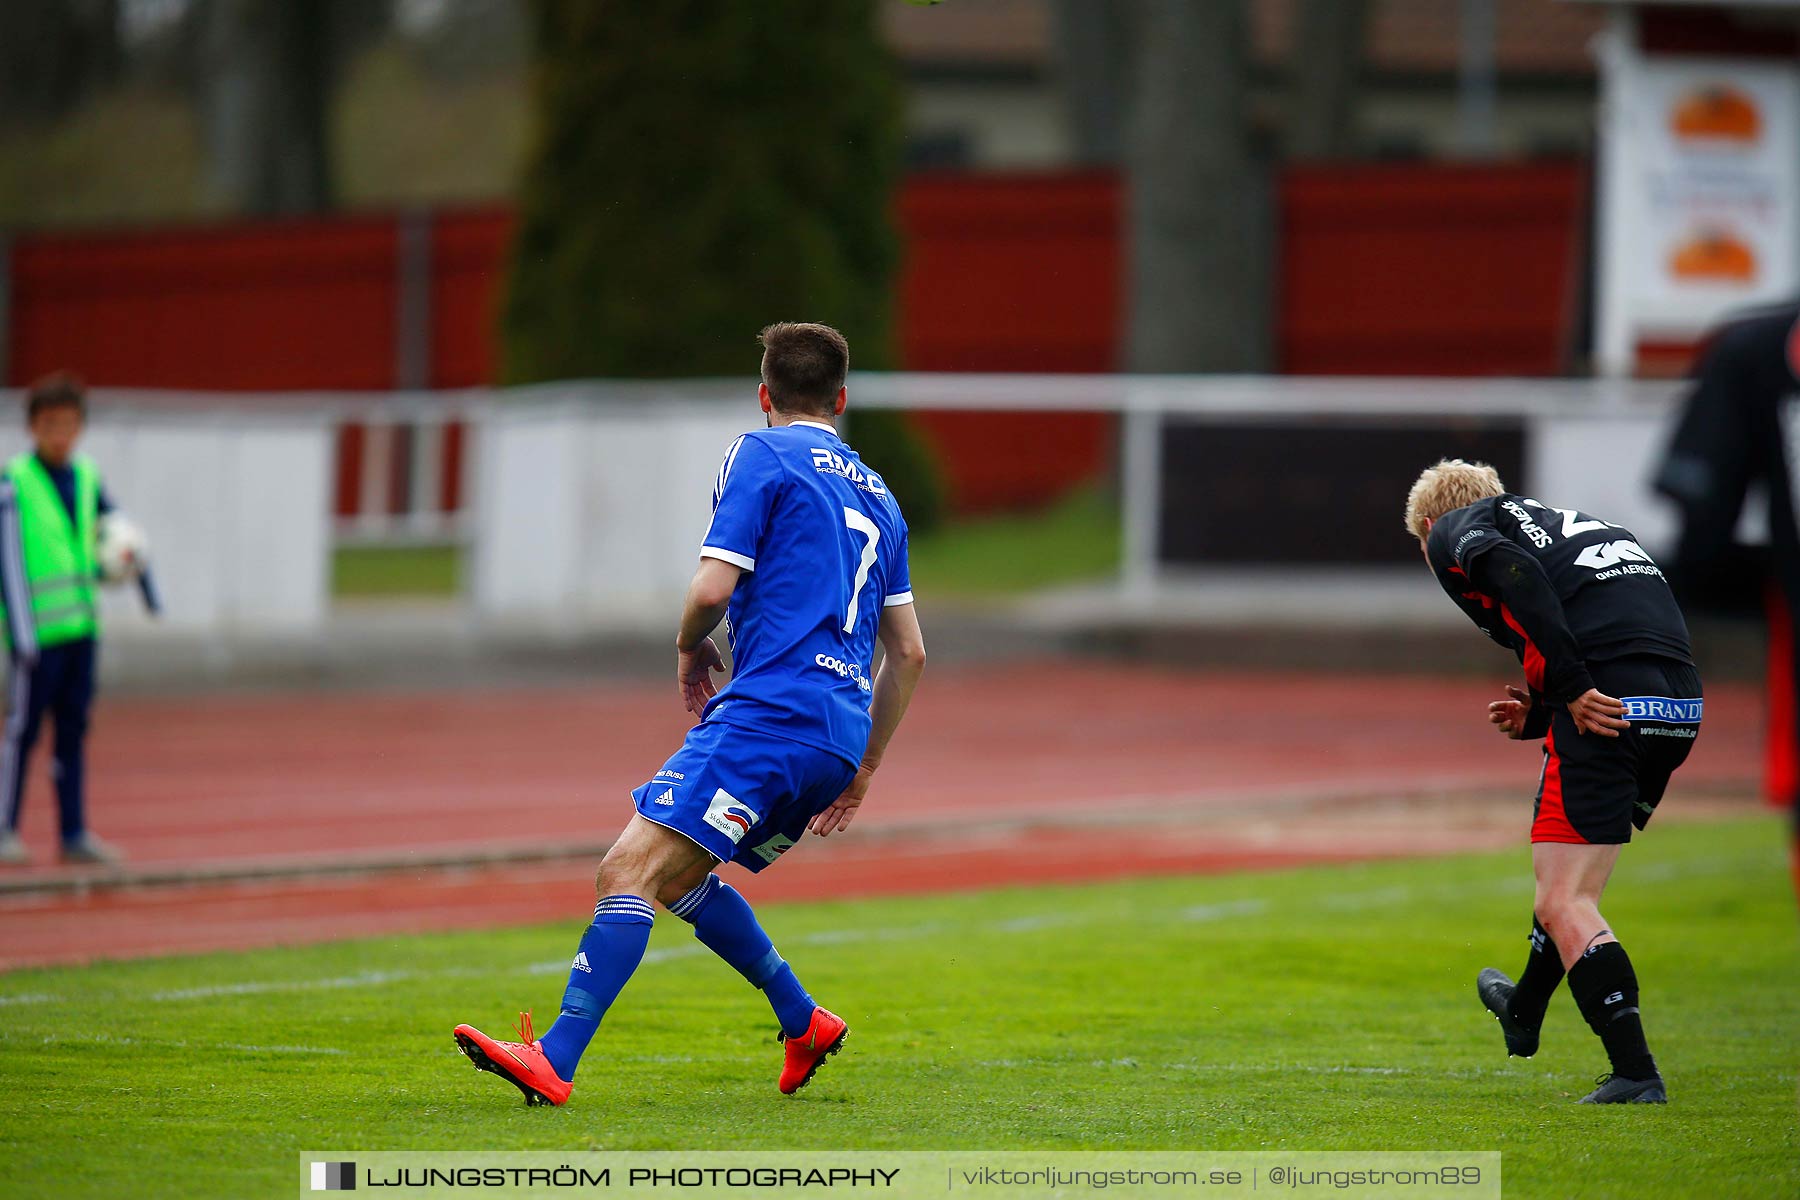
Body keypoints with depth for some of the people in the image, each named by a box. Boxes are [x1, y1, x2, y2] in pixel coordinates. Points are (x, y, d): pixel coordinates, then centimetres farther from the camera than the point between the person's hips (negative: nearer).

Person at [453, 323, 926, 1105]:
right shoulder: (875, 493, 24)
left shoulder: (762, 456, 2)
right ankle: (803, 1022, 21)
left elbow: (713, 589, -9)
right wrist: (863, 771, 30)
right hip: (838, 741, 8)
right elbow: (908, 653, 24)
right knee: (674, 875, 22)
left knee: (629, 871, -15)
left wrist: (690, 646, 13)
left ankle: (554, 1061, -28)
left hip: (768, 712, -8)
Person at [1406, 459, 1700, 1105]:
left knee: (1563, 905, -3)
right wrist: (1538, 714, 20)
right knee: (1570, 877, 29)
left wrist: (1571, 689, -15)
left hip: (1613, 709, -8)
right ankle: (1523, 1013, 47)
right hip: (1681, 706, 8)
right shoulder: (1569, 521, 34)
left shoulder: (1453, 529, 11)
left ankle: (1635, 1071, -13)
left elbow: (1517, 574, -13)